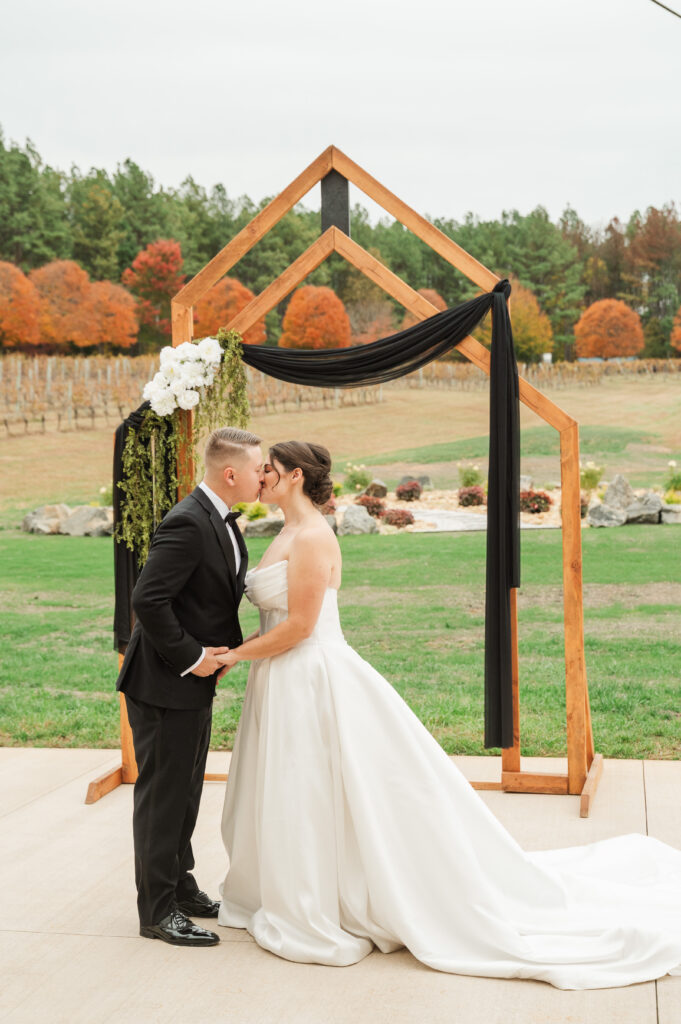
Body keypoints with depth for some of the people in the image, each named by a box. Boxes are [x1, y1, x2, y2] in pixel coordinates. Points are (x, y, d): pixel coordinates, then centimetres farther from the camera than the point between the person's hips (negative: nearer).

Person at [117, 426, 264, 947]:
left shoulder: (221, 520, 8)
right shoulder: (188, 523, -23)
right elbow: (148, 599, -28)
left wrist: (227, 650, 4)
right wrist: (190, 658, -20)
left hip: (196, 680, 10)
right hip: (166, 685, -10)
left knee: (186, 791, 20)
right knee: (162, 793, 1)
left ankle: (180, 886, 34)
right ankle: (158, 910, 11)